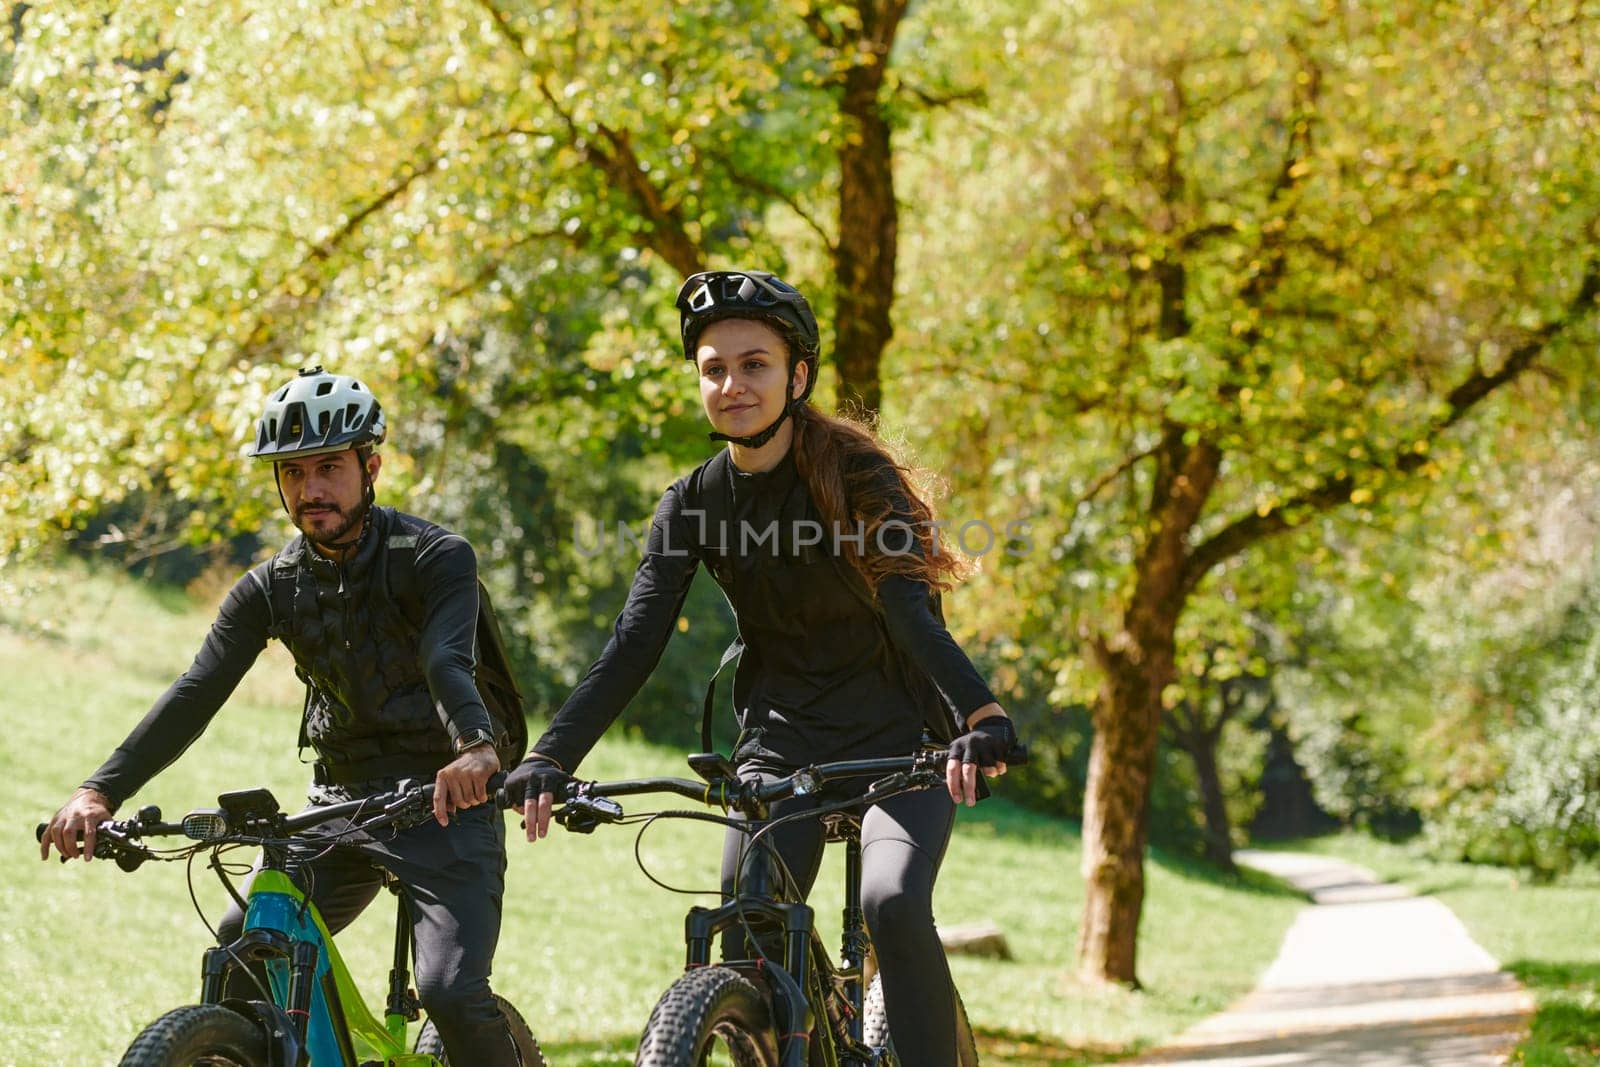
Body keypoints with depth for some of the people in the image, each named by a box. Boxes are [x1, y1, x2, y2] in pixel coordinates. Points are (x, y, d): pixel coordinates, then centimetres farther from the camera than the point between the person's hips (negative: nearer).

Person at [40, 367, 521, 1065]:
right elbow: (197, 693, -9)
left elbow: (448, 662, -30)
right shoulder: (271, 589, 2)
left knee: (452, 992, -21)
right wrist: (101, 791, -24)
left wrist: (475, 747, -52)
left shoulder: (437, 559, -11)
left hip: (445, 803, -5)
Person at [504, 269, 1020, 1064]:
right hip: (780, 748, 4)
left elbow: (911, 610, -27)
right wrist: (550, 758, -24)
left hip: (898, 742, -4)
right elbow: (634, 644, -10)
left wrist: (981, 717, -45)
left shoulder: (854, 475, -14)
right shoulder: (693, 504, -2)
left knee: (895, 904, -28)